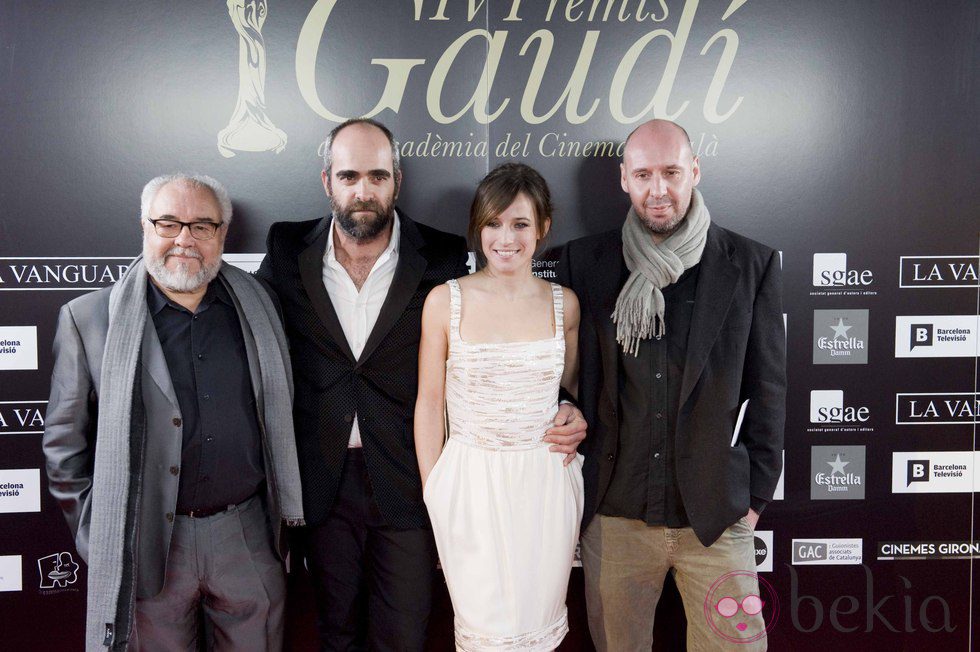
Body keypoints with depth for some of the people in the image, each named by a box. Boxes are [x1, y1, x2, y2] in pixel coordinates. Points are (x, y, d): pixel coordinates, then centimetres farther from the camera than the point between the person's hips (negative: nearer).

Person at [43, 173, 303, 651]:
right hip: (146, 545, -2)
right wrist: (101, 540, -2)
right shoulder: (89, 319, -4)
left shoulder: (256, 303, 5)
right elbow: (64, 445, 0)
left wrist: (284, 511, 10)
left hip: (248, 534, 3)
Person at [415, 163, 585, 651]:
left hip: (547, 483, 2)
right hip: (472, 485, -2)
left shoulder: (563, 303, 1)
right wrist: (432, 495, 0)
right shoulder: (446, 301, -5)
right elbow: (429, 403, 0)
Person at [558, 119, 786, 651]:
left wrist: (756, 493, 3)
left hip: (717, 517, -1)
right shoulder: (584, 261, 0)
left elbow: (767, 388, 3)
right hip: (613, 513, 1)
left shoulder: (751, 265, -2)